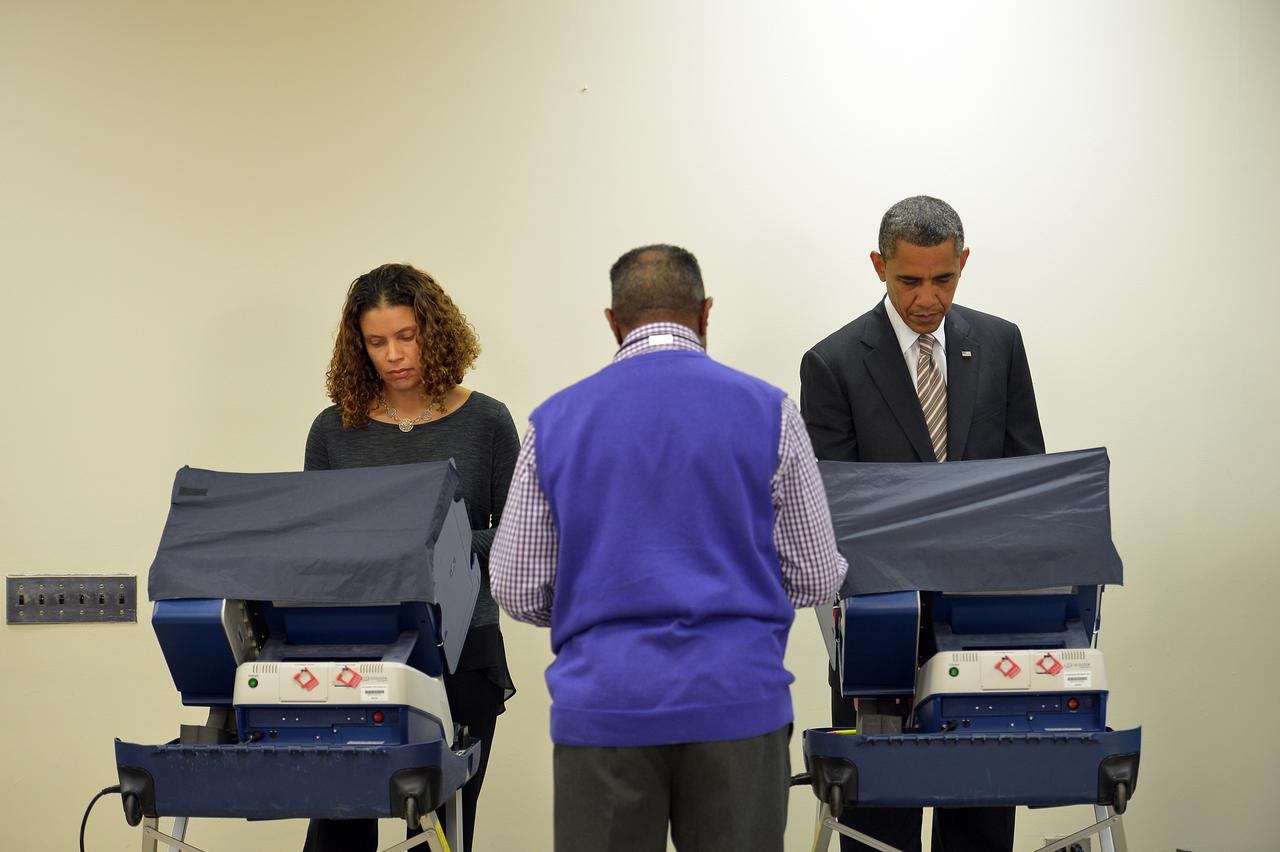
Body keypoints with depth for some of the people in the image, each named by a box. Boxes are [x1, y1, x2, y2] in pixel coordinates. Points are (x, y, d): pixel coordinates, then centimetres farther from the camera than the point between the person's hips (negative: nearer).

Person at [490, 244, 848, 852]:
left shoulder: (556, 421, 3)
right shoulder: (768, 412, 0)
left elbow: (518, 591, 5)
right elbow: (816, 579, 3)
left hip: (603, 699, 1)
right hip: (736, 700, 0)